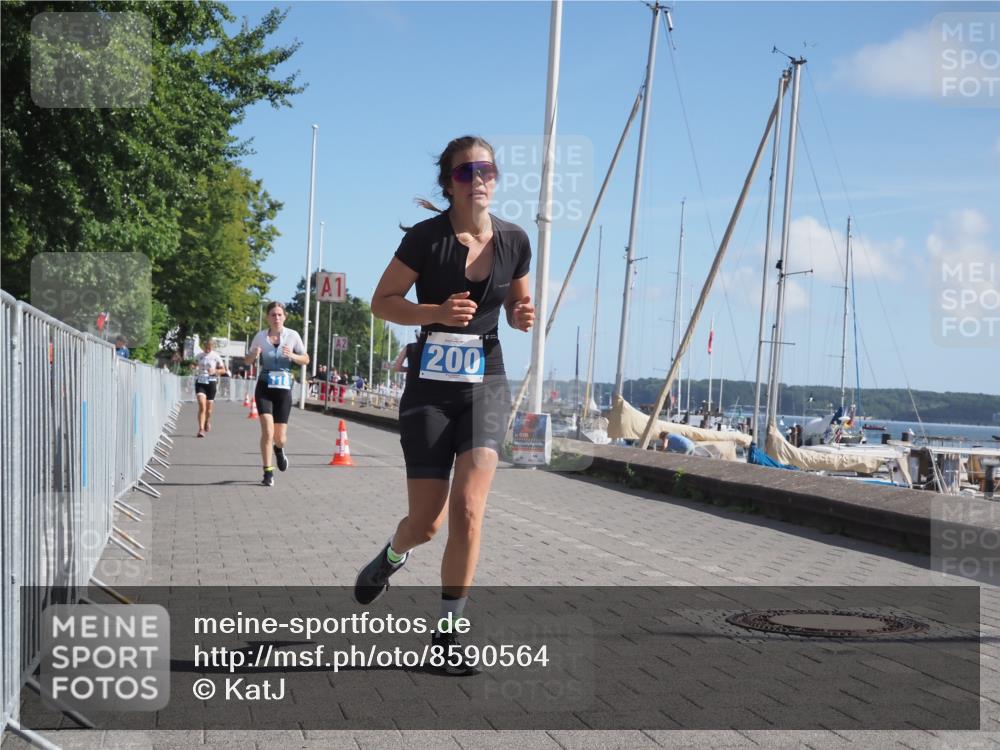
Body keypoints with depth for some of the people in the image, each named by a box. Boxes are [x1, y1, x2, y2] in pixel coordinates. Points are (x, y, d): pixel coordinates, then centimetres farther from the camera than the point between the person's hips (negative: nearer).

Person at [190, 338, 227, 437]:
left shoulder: (216, 356, 0)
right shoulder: (199, 355, 7)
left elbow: (223, 370, 4)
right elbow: (194, 364, 24)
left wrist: (215, 371, -16)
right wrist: (193, 366, -1)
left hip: (211, 382, -1)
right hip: (200, 382, 1)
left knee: (209, 407, 9)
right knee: (201, 405, -15)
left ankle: (207, 421, 42)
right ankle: (201, 429, -17)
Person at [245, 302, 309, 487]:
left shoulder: (292, 335, -1)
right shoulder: (260, 336, 1)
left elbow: (306, 359, 5)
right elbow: (248, 361, 11)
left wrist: (292, 355, -15)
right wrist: (254, 355, -12)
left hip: (284, 388, 1)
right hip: (264, 387, -1)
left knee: (280, 437, 5)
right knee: (267, 431, -17)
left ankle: (278, 449, 42)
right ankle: (268, 472, -6)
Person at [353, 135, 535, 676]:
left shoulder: (514, 241, 2)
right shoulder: (425, 238, -9)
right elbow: (381, 301, -3)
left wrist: (522, 317, -7)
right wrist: (437, 313, -20)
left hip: (486, 385, 2)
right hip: (430, 387, -2)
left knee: (468, 509, -12)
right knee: (427, 521, 1)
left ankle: (446, 633, 2)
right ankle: (392, 556, 39)